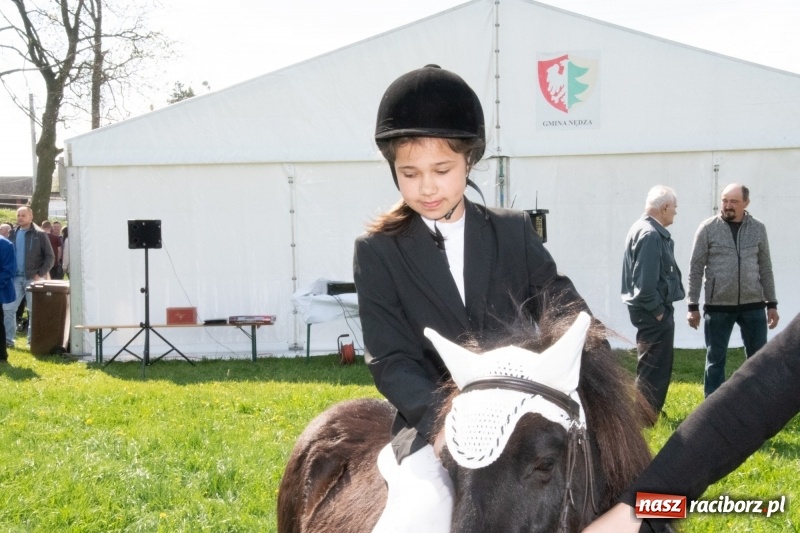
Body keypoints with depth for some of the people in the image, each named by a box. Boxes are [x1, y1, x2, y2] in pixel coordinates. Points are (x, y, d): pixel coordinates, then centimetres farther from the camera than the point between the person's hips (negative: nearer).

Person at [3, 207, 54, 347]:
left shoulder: (39, 234, -2)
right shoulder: (13, 233, 11)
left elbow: (50, 257, -2)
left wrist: (40, 274, -11)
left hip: (32, 278, -4)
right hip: (15, 278, 4)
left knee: (34, 310, 1)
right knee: (8, 308, 0)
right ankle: (8, 338, 6)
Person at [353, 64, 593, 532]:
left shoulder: (515, 233, 9)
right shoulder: (377, 251, 2)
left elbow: (566, 310, 2)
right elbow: (390, 359, -5)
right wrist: (439, 417, -24)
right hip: (431, 423, -3)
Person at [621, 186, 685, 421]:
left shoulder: (647, 230, 11)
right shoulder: (650, 235, -22)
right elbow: (645, 282, -27)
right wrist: (657, 310, -17)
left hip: (653, 310, 11)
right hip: (653, 312, -11)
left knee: (653, 367, 19)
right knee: (654, 369, -3)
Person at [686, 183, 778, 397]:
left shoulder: (758, 228, 4)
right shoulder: (708, 228, -3)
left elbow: (765, 268, 10)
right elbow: (696, 268, -2)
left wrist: (772, 304, 9)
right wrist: (693, 306, -5)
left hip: (753, 305, 2)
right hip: (718, 306, -2)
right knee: (715, 360, 6)